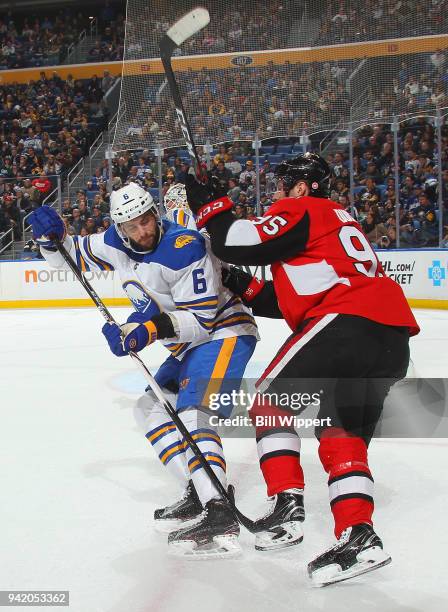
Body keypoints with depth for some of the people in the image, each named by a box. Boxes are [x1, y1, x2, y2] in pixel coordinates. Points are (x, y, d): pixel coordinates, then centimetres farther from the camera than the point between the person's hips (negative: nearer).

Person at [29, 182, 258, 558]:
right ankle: (202, 491, 11)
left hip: (223, 332, -10)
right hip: (190, 343, 10)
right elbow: (71, 256, 14)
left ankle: (220, 516, -37)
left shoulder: (184, 248, -25)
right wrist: (52, 237, -8)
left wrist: (149, 330, -36)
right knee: (152, 409, 12)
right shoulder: (116, 244, -1)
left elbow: (202, 318, -26)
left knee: (192, 412, -27)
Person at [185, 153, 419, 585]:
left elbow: (237, 244, -5)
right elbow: (296, 302, 31)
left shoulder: (302, 211, 7)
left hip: (346, 320, -9)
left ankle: (287, 505, 0)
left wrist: (211, 206, 10)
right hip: (392, 338, 9)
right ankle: (358, 536, -2)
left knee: (270, 399, 6)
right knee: (343, 436, 12)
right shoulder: (339, 221, 34)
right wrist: (248, 290, 26)